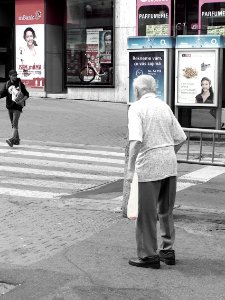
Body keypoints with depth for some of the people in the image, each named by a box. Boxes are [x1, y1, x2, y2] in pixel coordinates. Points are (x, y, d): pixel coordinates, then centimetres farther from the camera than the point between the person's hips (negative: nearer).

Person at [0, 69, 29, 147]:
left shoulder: (20, 84, -3)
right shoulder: (7, 84, 7)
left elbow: (27, 95, 1)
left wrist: (21, 101, -15)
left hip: (17, 106, -5)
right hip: (9, 106, 5)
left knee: (15, 124, -16)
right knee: (13, 124, 14)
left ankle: (12, 140, -26)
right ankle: (17, 139, 27)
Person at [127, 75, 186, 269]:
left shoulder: (136, 108, -8)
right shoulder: (164, 106, 11)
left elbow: (136, 140, -20)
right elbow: (181, 138, 11)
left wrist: (130, 169, -16)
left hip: (149, 165, -6)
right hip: (170, 164, 6)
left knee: (147, 213, 4)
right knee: (166, 211, 18)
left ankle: (148, 255, 11)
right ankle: (167, 251, 26)